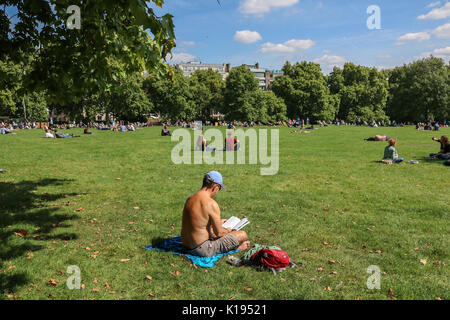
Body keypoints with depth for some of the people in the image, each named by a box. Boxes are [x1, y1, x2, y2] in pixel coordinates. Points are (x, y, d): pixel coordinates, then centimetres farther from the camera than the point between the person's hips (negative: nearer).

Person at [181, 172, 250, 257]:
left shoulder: (189, 199, 4)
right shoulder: (211, 204, -21)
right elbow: (219, 233, -15)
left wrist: (218, 222, 29)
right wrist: (228, 230, 8)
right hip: (202, 249, -9)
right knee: (243, 235, -2)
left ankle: (235, 244, 27)